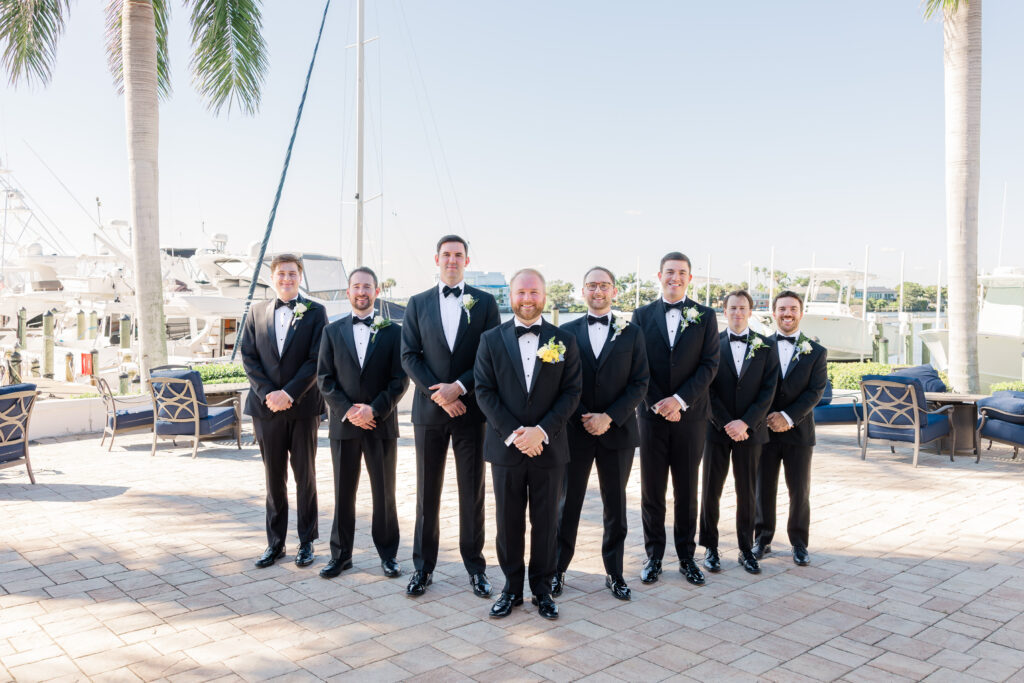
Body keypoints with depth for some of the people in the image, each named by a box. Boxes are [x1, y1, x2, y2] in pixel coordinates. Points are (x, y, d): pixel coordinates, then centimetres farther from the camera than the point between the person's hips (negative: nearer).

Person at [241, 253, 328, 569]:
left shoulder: (315, 312, 0)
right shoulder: (257, 312, 10)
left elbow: (317, 360, -7)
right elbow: (248, 357, 5)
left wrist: (289, 394, -14)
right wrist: (268, 393, -8)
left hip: (303, 407, -2)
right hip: (266, 407, 3)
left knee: (305, 476, 6)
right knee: (274, 477, 10)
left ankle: (307, 542, 17)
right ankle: (275, 542, 20)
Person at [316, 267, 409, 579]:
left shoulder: (392, 331, 3)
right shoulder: (332, 331, 7)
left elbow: (400, 379, -2)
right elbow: (324, 378, 2)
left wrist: (374, 410, -14)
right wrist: (347, 410, -11)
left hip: (381, 424, -1)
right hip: (343, 424, 1)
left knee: (384, 492, 6)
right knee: (343, 493, 9)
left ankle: (388, 553, 20)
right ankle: (340, 554, 21)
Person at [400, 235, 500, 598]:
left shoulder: (484, 302, 3)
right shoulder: (418, 304, 8)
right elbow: (409, 355, 1)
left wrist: (459, 387, -13)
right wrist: (436, 392, -11)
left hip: (470, 408, -1)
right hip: (429, 408, 1)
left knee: (472, 492, 6)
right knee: (427, 492, 9)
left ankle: (475, 565, 18)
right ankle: (423, 566, 20)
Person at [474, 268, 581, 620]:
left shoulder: (564, 340, 2)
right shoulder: (491, 340, 2)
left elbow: (572, 391, -2)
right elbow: (484, 391, -2)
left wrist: (541, 430, -14)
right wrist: (513, 432, -13)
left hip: (548, 446, 0)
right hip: (505, 446, 0)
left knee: (545, 522, 9)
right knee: (508, 522, 9)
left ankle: (542, 588, 23)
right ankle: (512, 588, 24)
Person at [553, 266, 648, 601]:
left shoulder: (631, 333, 4)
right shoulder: (567, 331, 4)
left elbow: (640, 383, -2)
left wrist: (609, 417, -12)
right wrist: (583, 418, -10)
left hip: (617, 432, 0)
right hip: (575, 431, 0)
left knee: (615, 505, 10)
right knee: (568, 503, 7)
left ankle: (614, 573, 22)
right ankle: (557, 570, 19)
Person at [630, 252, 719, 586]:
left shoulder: (705, 316, 4)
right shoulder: (642, 315, 5)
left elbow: (710, 364, -3)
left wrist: (680, 400, -14)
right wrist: (658, 404, -11)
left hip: (690, 415, 0)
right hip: (652, 414, 0)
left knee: (687, 490, 9)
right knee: (651, 490, 6)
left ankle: (686, 556, 21)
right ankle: (654, 556, 18)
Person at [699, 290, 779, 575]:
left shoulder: (765, 347, 4)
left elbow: (768, 391, -2)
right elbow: (707, 389, -4)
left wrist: (745, 423, -12)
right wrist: (726, 423, -12)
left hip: (749, 430, 1)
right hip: (716, 429, -1)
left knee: (747, 492, 8)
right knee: (711, 490, 5)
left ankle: (746, 549, 19)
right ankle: (710, 548, 16)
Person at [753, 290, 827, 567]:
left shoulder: (816, 352, 3)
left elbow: (815, 392, -5)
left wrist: (788, 417, -16)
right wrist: (766, 417, -13)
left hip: (798, 431, 0)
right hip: (764, 429, 0)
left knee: (800, 491, 7)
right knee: (763, 489, 7)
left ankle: (799, 543, 21)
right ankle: (763, 539, 21)